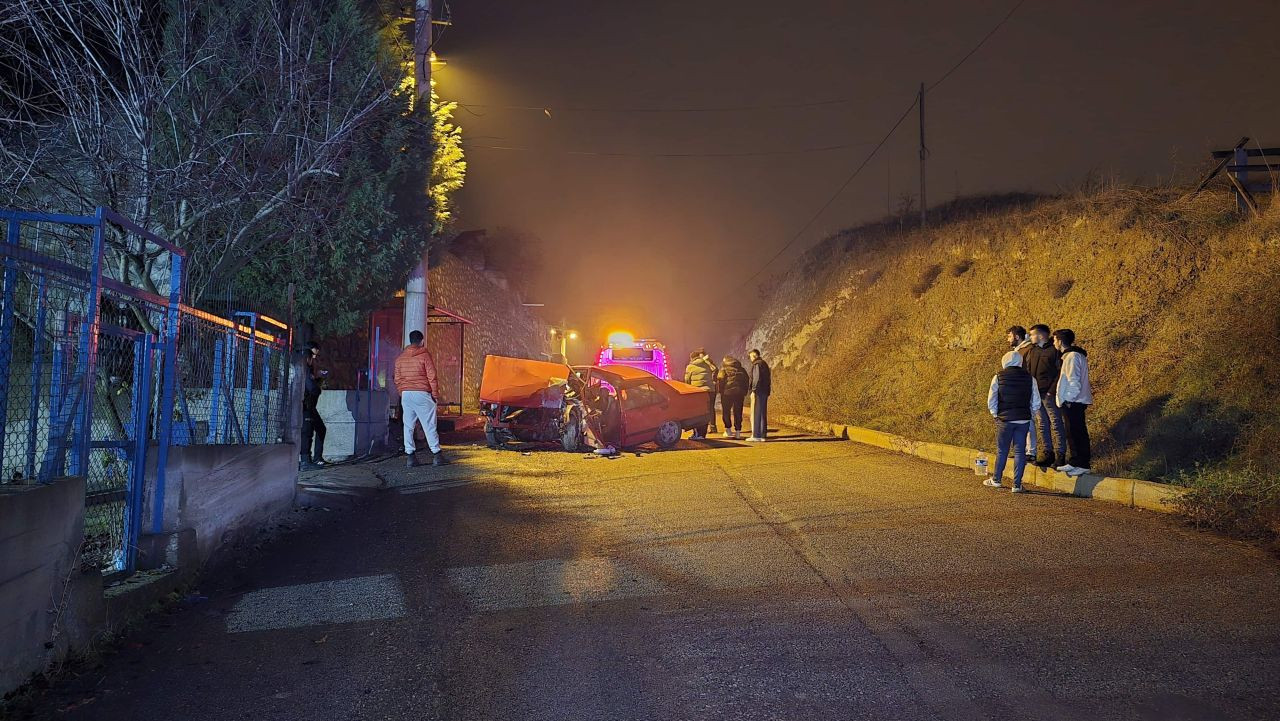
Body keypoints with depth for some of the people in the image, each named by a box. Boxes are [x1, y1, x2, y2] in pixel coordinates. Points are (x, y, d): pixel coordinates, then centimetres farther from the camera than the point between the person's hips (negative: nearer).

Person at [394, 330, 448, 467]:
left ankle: (410, 456, 5)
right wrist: (435, 394, 0)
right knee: (429, 425, 1)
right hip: (422, 394, -4)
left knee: (408, 426, 7)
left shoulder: (400, 358, 10)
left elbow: (397, 379, 13)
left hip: (406, 394, 4)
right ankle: (436, 455, 2)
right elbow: (432, 376, -7)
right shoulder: (425, 355, -5)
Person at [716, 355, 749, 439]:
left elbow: (720, 380, -9)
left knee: (725, 411, 7)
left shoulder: (724, 369, 2)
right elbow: (747, 380, 16)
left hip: (727, 392, -4)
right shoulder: (741, 369, 17)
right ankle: (738, 431, 6)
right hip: (740, 393, 4)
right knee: (738, 412, 8)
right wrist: (745, 392, 17)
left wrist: (719, 391, -1)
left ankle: (728, 429, 2)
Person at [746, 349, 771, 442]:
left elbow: (757, 378, -20)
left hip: (758, 392, -9)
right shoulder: (765, 364, 19)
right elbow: (769, 379, 20)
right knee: (763, 414, 10)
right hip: (765, 392, 9)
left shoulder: (756, 364, -9)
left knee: (755, 414, -7)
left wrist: (753, 390, -19)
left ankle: (756, 435, -9)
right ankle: (763, 435, 10)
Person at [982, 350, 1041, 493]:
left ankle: (996, 480, 27)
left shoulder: (998, 377, -5)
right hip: (1024, 420, 1)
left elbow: (991, 401, -1)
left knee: (1002, 450, 12)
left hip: (1005, 419, -1)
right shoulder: (1029, 378, 0)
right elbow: (1036, 402, 2)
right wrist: (1030, 414, 15)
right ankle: (1017, 484, 6)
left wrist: (995, 414, 12)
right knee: (1020, 451, 6)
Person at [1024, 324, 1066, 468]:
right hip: (1035, 394, 7)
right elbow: (1024, 370, 17)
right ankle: (1047, 452, 16)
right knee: (1041, 424, 10)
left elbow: (1061, 372, -11)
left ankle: (1060, 455, -1)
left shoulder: (1054, 350, -7)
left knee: (1056, 424, -3)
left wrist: (1052, 391, -16)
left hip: (1049, 394, -7)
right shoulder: (1031, 351, 14)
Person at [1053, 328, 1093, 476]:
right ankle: (1074, 462, 21)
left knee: (1077, 433, -7)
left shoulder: (1072, 356, -15)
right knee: (1073, 433, 14)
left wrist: (1068, 400, -18)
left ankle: (1082, 465, -5)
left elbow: (1074, 381, -21)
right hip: (1071, 402, 10)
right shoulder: (1069, 355, 16)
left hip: (1073, 402, -10)